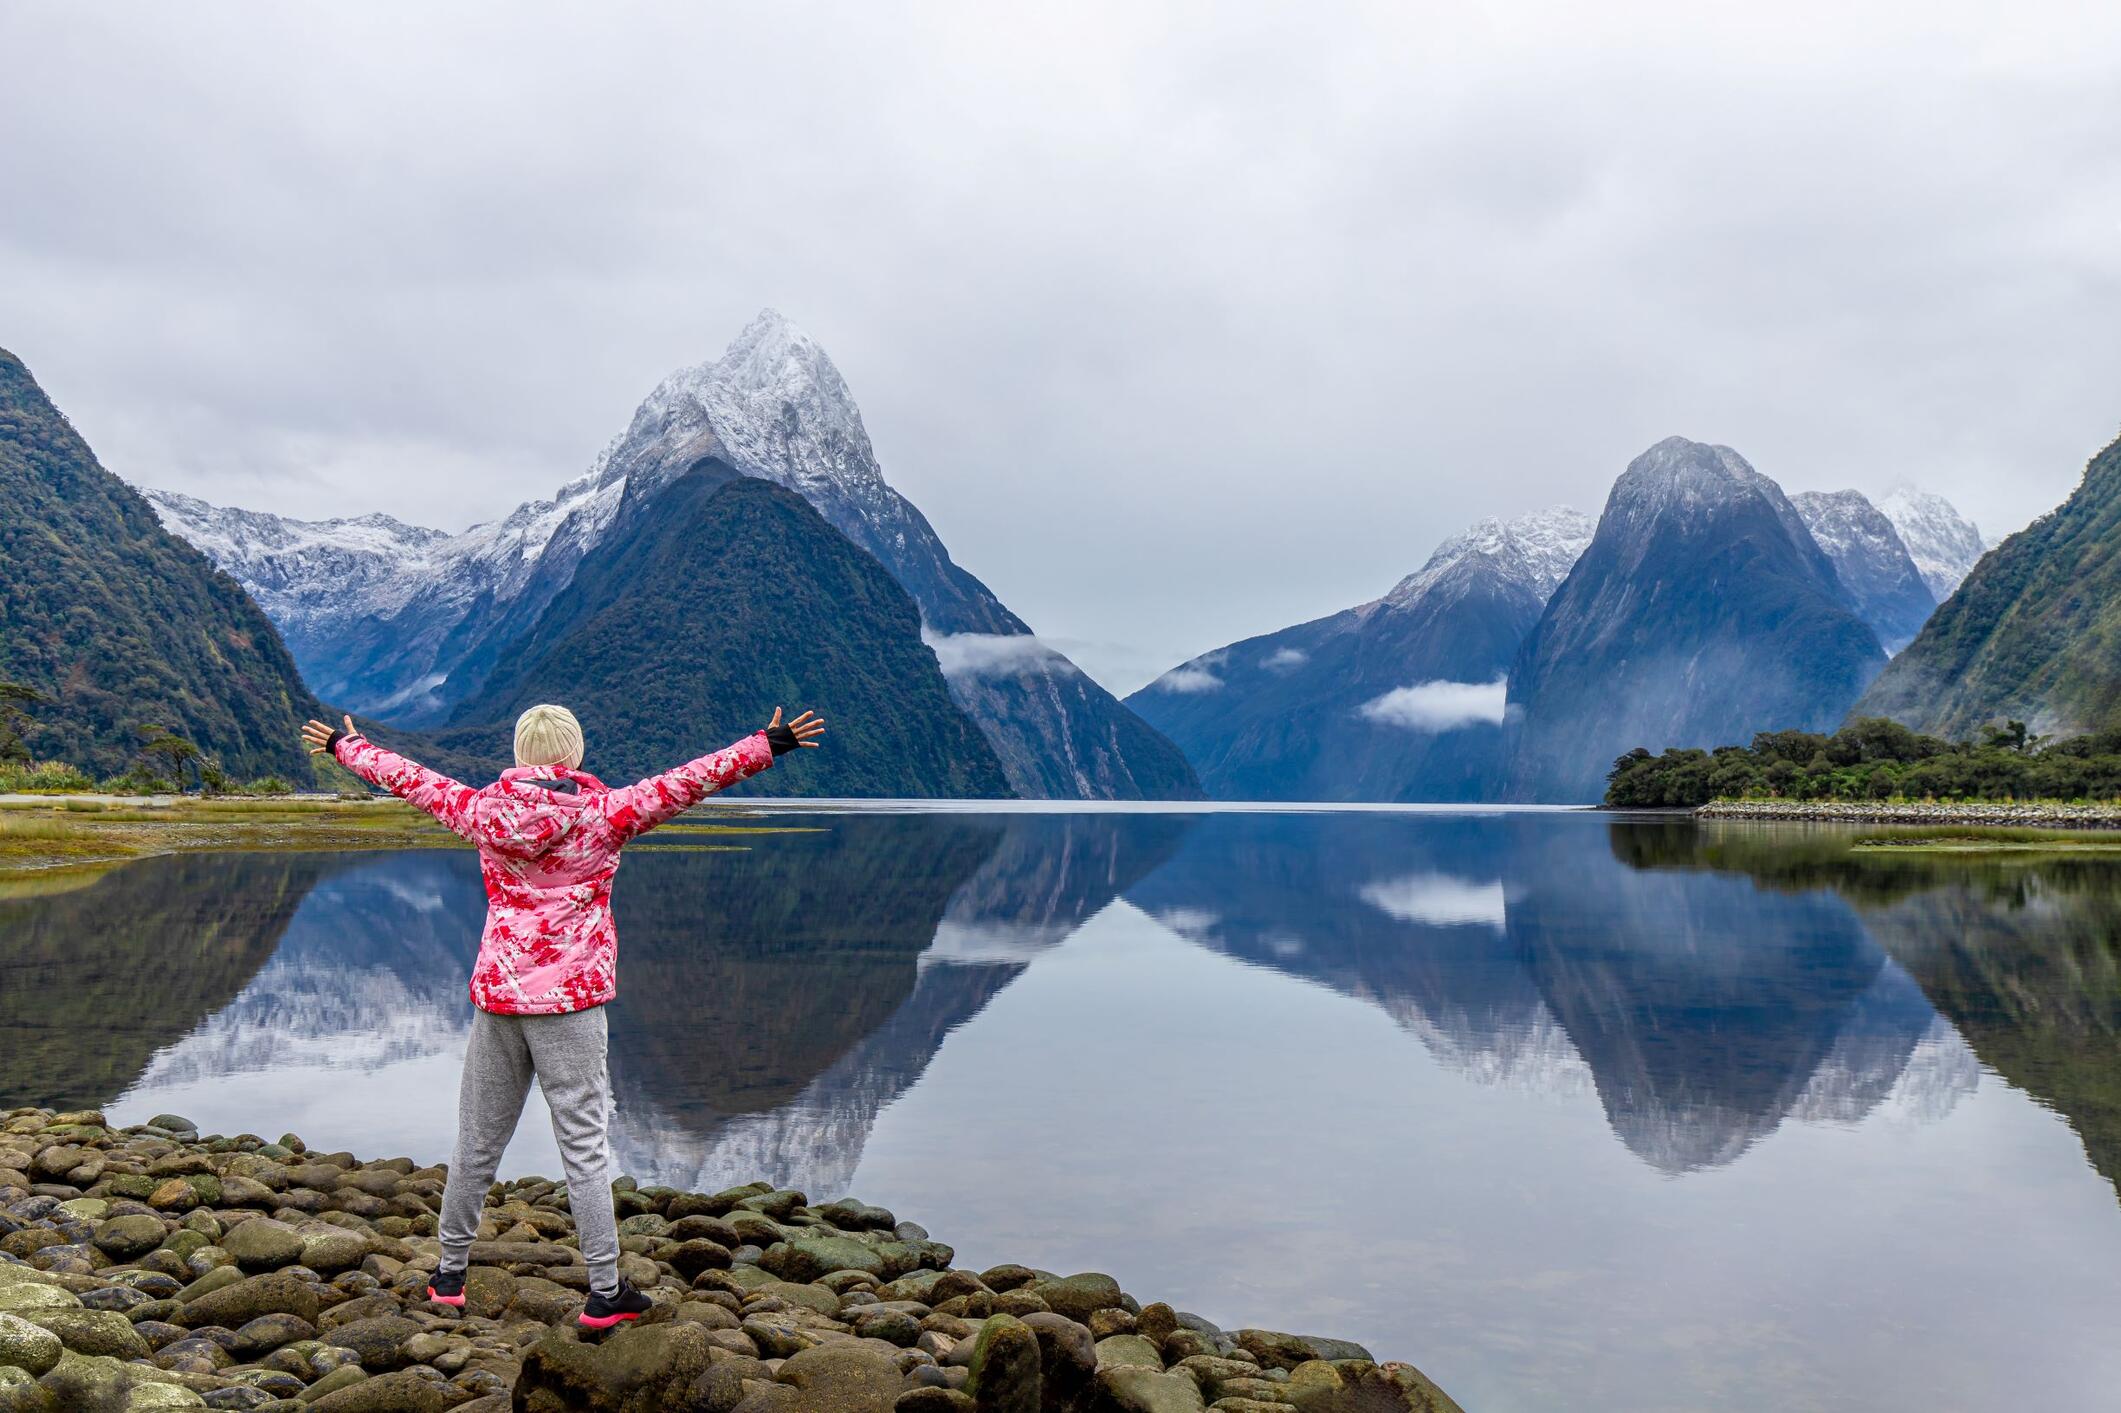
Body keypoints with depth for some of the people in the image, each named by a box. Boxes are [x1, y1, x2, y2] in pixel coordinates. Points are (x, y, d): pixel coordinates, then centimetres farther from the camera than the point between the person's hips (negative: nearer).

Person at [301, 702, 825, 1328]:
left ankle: (449, 1274, 29)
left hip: (496, 994, 4)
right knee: (585, 1147, 1)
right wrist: (767, 746, -7)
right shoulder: (603, 812, -8)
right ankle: (605, 1293, 7)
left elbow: (406, 776, 14)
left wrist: (344, 747, 30)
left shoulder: (483, 811, 1)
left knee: (477, 1143, 16)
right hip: (571, 997, -3)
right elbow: (686, 781, -10)